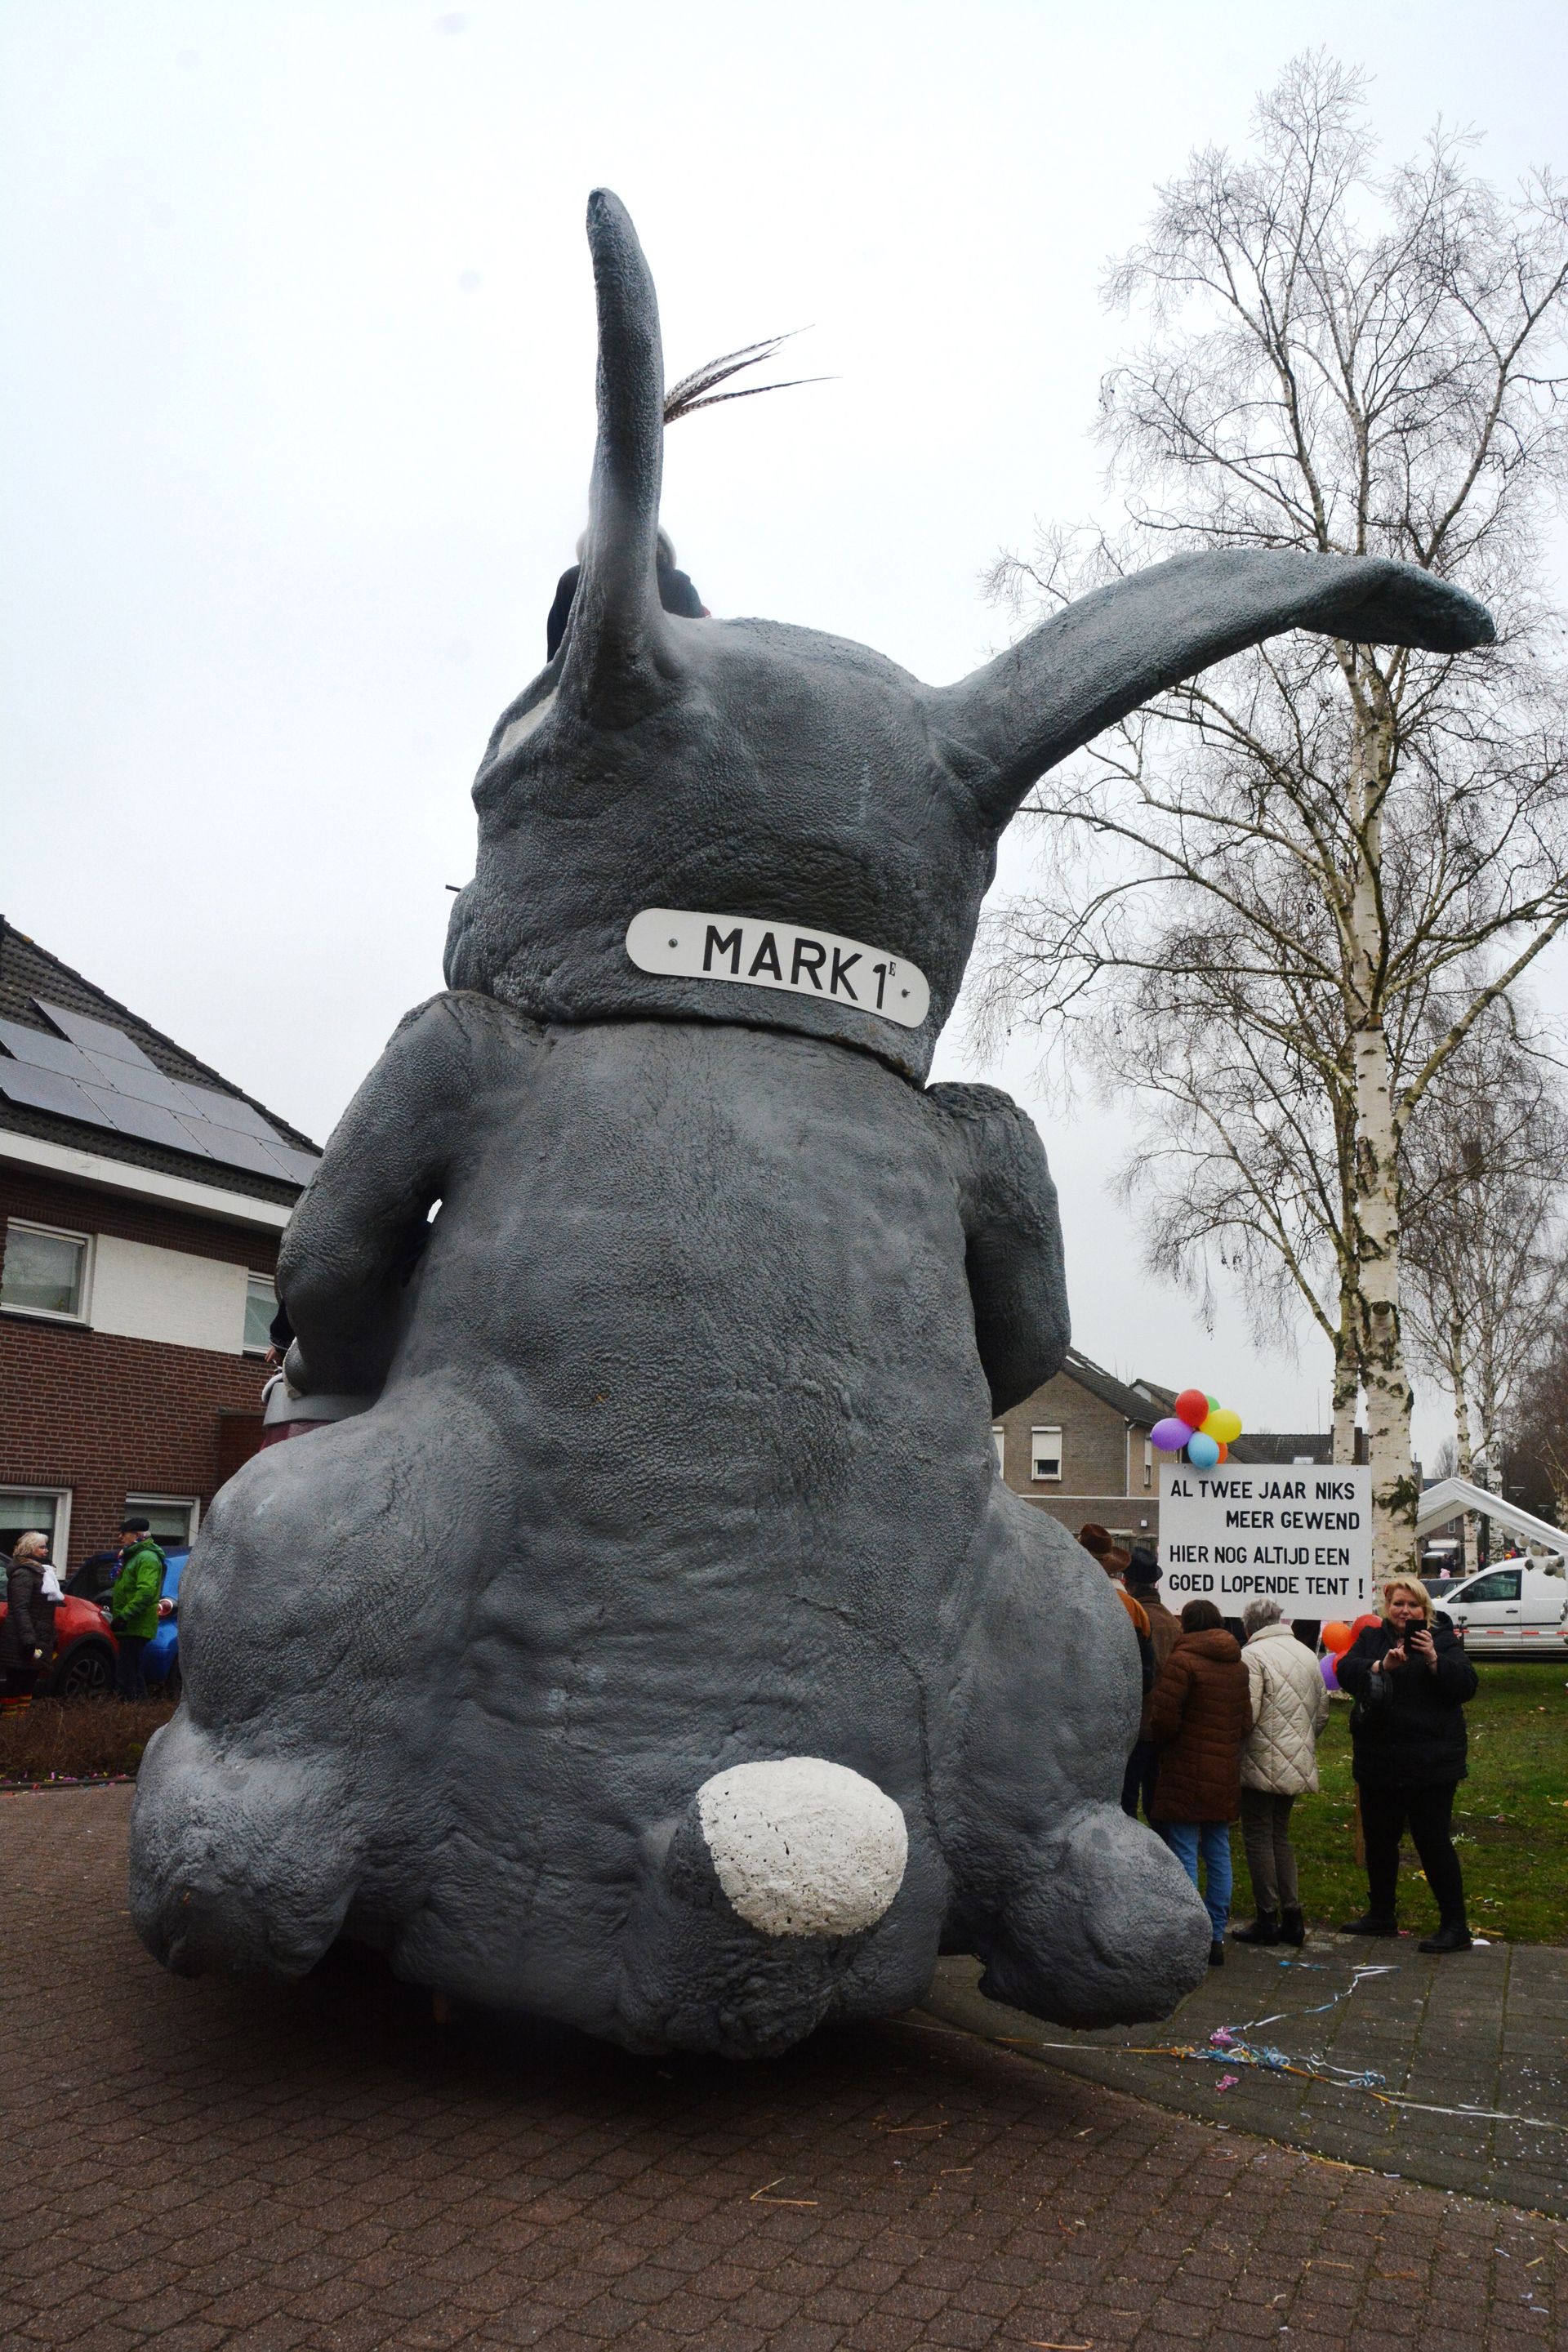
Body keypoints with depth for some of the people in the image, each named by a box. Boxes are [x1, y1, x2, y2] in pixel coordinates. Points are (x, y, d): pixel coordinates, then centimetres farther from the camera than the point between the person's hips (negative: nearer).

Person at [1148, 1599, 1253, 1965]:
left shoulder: (1182, 1661, -13)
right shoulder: (1238, 1666, 10)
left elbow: (1164, 1718, -16)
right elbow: (1246, 1722, 12)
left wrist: (1159, 1744, 3)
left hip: (1186, 1774, -7)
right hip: (1225, 1776, 7)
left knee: (1184, 1856, -2)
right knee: (1218, 1855, 12)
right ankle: (1216, 1938, 17)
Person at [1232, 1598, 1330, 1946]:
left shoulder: (1252, 1655, -14)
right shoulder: (1307, 1654, 11)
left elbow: (1247, 1712, -22)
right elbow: (1322, 1711, 15)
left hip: (1263, 1764, -8)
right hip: (1298, 1765, 8)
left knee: (1259, 1839, 2)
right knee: (1281, 1836, 17)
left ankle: (1267, 1920, 6)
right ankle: (1292, 1918, 16)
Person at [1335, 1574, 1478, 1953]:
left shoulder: (1443, 1641, 0)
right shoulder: (1371, 1638, 8)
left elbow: (1466, 1686, -12)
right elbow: (1346, 1671, -9)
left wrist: (1434, 1660, -27)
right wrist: (1380, 1665, -26)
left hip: (1430, 1764, -5)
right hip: (1378, 1762, 5)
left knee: (1434, 1843, -3)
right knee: (1378, 1840, 15)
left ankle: (1455, 1926, 6)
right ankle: (1381, 1914, 30)